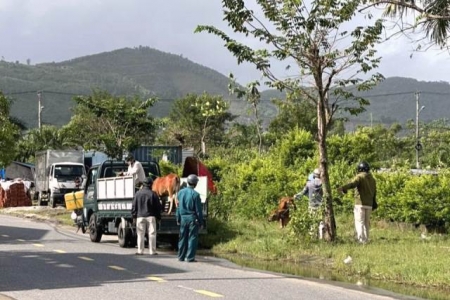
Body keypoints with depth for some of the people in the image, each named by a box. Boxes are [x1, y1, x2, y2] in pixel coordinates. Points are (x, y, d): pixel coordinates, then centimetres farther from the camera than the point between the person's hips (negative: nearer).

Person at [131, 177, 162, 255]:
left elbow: (134, 206, 3)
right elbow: (158, 207, 0)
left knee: (140, 234, 6)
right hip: (151, 216, -1)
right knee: (152, 234, 2)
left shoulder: (138, 194, 1)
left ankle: (140, 251, 5)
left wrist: (134, 216, 11)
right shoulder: (153, 194, -3)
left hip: (140, 217, 1)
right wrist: (158, 217, 9)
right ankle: (152, 251, 1)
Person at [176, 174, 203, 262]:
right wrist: (201, 221, -1)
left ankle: (181, 256, 17)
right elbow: (198, 210, -9)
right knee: (192, 238, 0)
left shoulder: (181, 192, 3)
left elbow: (178, 207, 10)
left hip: (183, 218, 5)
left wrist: (178, 219, 17)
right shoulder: (195, 194, -13)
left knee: (182, 238, 12)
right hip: (193, 219, -5)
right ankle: (190, 257, -1)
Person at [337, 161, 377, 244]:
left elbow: (352, 184, -26)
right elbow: (374, 193, 19)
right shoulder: (372, 179, 16)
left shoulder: (360, 177, -6)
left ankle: (361, 240, -17)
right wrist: (373, 205, 27)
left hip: (360, 203, -7)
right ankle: (366, 239, 15)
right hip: (369, 204, 7)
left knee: (359, 222, -8)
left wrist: (343, 188, -42)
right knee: (366, 223, 14)